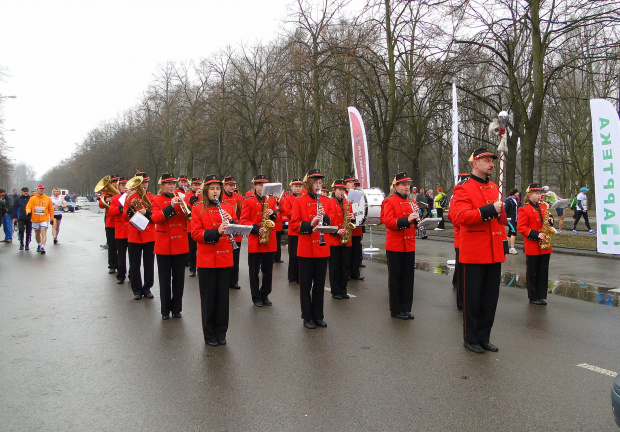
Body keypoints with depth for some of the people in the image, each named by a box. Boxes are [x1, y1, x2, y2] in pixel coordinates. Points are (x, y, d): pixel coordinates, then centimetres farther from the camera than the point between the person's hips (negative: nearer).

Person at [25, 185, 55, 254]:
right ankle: (39, 245, 36)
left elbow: (51, 209, 8)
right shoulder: (32, 198, 3)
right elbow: (28, 207, -1)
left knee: (43, 233, -16)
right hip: (35, 220, 2)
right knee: (37, 233, 16)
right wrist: (28, 212, -23)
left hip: (44, 220, -2)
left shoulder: (48, 199, 4)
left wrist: (52, 218, 6)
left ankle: (42, 247, -22)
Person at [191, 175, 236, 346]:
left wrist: (231, 221, -15)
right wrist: (216, 232, -23)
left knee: (223, 297, 8)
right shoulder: (198, 209, 0)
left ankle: (221, 333, 21)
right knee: (208, 298, 4)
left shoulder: (228, 208, 8)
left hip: (225, 259, 3)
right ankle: (209, 335, 17)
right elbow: (196, 234, -9)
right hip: (206, 260, -2)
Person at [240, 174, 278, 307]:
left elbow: (276, 217, 14)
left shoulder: (271, 200, 11)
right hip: (254, 241, -3)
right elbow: (244, 220, -5)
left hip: (269, 241, 3)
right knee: (254, 271, 4)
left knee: (268, 270, 9)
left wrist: (273, 214, -9)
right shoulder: (248, 201, 0)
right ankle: (256, 297, 14)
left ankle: (265, 295, 22)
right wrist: (257, 229, -18)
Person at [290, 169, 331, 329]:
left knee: (320, 284, 10)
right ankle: (307, 317, 16)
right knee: (306, 284, 5)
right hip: (306, 248, -3)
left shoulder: (325, 201, 9)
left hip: (322, 248, 4)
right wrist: (310, 224, -22)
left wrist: (325, 217, -13)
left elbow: (329, 224, 8)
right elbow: (294, 224, -7)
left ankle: (318, 316, 22)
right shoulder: (300, 201, -2)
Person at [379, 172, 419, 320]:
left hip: (409, 245, 6)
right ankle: (395, 310, 13)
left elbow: (416, 223, 12)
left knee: (408, 277, 10)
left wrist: (416, 217, -10)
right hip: (395, 245, -6)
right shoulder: (390, 202, -7)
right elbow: (388, 222, -18)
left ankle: (406, 308, 21)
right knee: (395, 278, 3)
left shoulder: (411, 201, 12)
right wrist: (406, 220, -29)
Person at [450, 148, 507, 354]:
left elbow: (501, 218, 19)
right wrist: (489, 210, -23)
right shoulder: (463, 188, -8)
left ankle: (484, 337, 25)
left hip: (494, 253, 7)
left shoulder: (495, 188, 14)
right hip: (474, 253, -7)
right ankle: (470, 339, 18)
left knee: (490, 298, 12)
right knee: (472, 297, 4)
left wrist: (504, 243, 14)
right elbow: (459, 216, -22)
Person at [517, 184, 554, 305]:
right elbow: (521, 227, -12)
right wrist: (536, 235, -20)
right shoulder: (524, 210, -7)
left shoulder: (544, 207, 12)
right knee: (532, 273, 3)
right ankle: (533, 297, 12)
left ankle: (542, 296, 17)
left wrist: (550, 220, -3)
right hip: (532, 246, -5)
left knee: (543, 272, 9)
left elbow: (547, 220, 21)